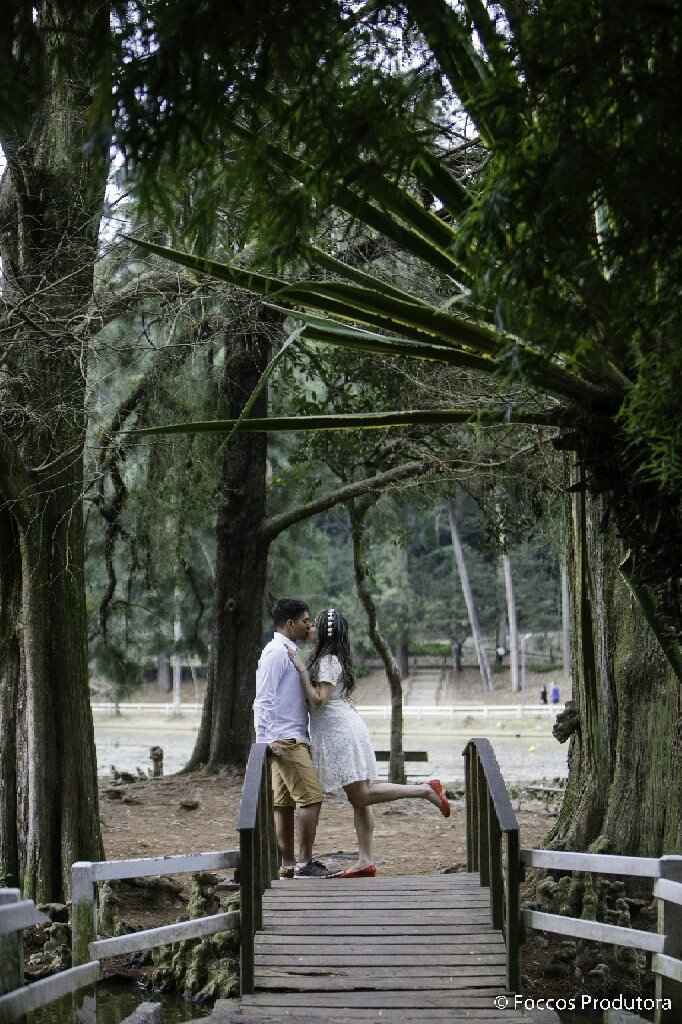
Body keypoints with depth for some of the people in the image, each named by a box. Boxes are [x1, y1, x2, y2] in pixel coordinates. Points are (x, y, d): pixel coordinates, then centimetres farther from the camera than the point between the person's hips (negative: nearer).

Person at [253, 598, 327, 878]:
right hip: (285, 740, -10)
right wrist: (266, 739, -21)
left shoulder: (290, 651, 18)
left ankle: (288, 864, 13)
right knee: (311, 797, -11)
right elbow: (263, 700, -18)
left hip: (294, 738, 10)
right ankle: (304, 864, -8)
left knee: (284, 803, 10)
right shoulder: (276, 653, -13)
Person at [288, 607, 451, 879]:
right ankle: (365, 862, 7)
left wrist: (302, 669, -18)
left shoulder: (328, 661, -14)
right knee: (358, 799, 6)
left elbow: (318, 700, -20)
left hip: (342, 732, -10)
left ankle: (425, 790, -11)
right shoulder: (333, 659, 15)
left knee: (361, 795, -10)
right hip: (340, 732, 10)